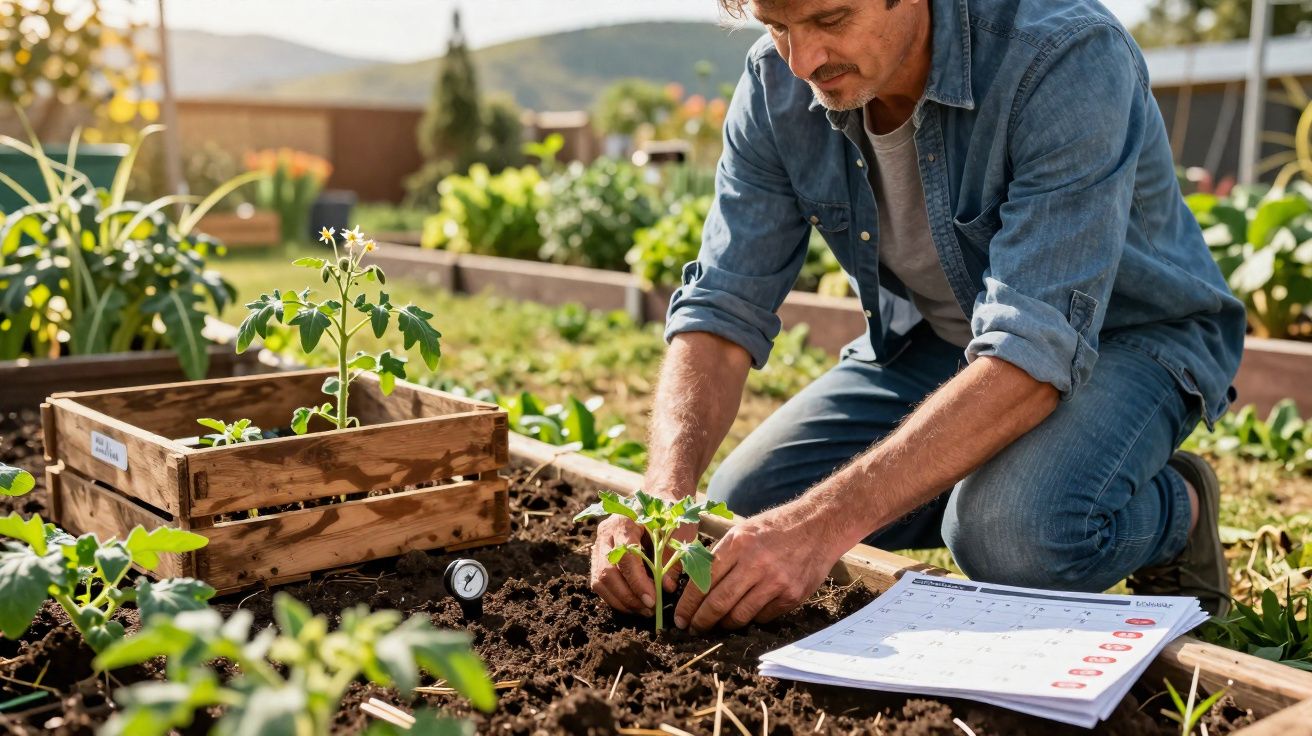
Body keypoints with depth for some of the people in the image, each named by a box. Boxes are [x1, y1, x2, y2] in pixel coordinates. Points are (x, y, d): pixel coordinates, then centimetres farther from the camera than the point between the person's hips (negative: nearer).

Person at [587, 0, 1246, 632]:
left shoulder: (1068, 55, -32)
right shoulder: (777, 84, -15)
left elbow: (1035, 350, -39)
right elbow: (723, 308, -15)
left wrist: (823, 522, -46)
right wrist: (665, 491, -33)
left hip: (1129, 335, -5)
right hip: (932, 337, 5)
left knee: (1018, 537, -34)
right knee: (744, 506, -9)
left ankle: (1178, 506, 1)